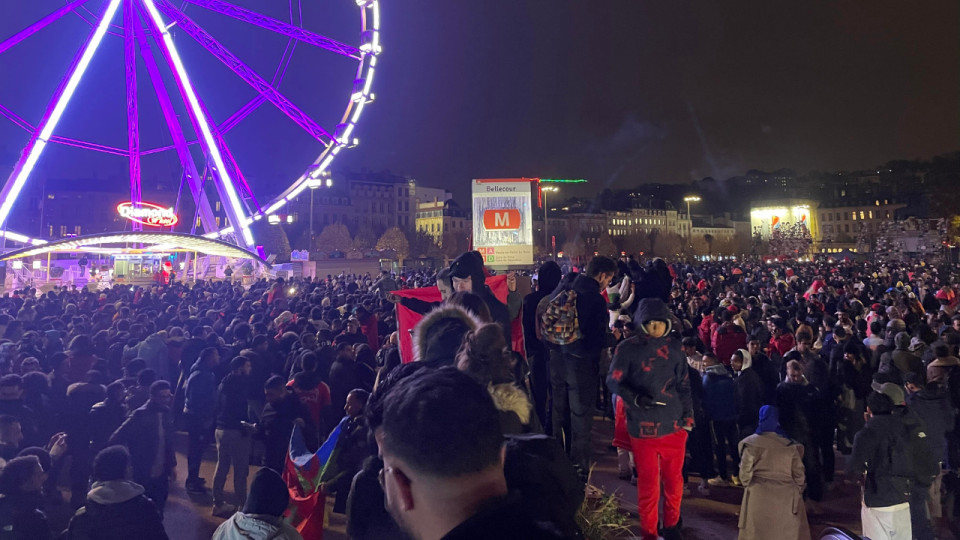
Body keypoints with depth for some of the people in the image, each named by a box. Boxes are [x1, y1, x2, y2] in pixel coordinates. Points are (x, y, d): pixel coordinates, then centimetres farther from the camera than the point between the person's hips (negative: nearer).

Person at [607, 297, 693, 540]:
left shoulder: (673, 346, 6)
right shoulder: (628, 348, -5)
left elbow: (684, 383, 14)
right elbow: (613, 381, -3)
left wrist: (688, 413, 8)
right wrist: (635, 397, -18)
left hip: (674, 423, 3)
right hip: (643, 425, -3)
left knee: (674, 477, 12)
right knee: (647, 480, 3)